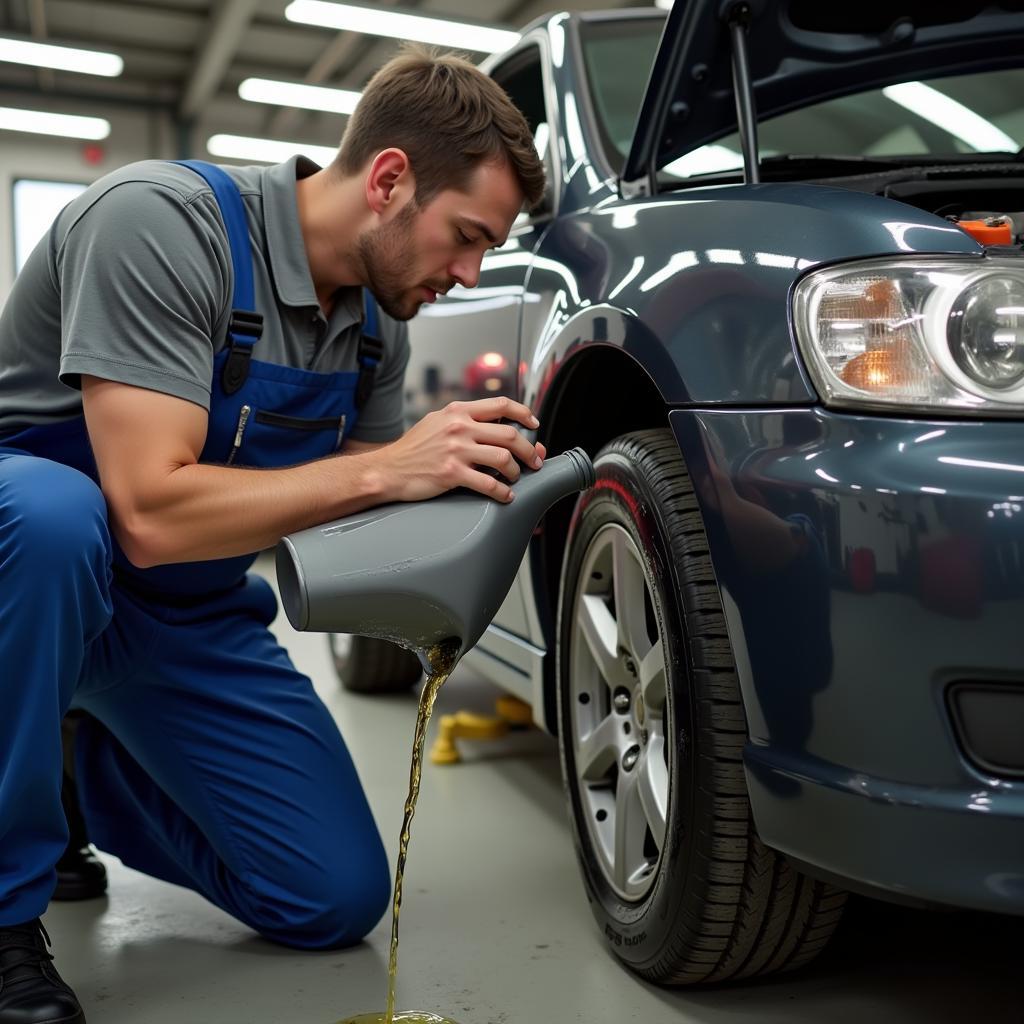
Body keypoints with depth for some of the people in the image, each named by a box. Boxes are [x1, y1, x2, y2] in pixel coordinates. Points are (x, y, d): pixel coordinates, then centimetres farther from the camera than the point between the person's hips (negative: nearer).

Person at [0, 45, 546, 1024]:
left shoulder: (378, 316, -2)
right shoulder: (159, 220, -25)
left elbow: (362, 513, 5)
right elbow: (152, 516, -32)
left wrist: (466, 480, -13)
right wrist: (387, 468, -33)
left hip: (192, 618, 6)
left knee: (340, 899, -2)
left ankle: (89, 774, 21)